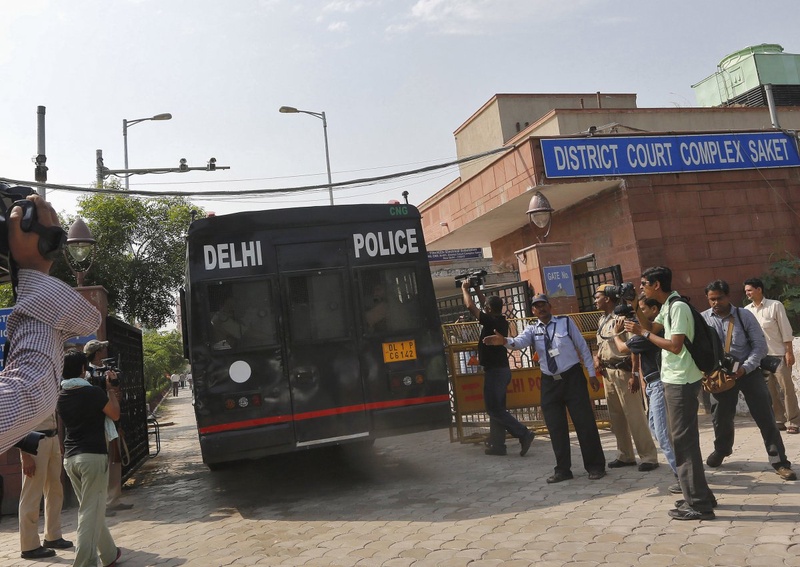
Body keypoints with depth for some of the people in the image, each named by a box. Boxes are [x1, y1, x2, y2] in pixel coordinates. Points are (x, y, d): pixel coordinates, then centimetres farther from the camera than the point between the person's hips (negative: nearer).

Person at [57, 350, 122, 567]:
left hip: (70, 458, 7)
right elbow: (115, 415, 0)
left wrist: (109, 395, 24)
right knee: (91, 512, -4)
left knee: (91, 509, 17)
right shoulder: (93, 392, -13)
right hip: (93, 457, -7)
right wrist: (110, 389, 8)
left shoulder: (61, 396, 8)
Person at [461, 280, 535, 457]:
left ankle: (524, 433, -11)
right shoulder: (502, 321, 7)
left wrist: (465, 289, 2)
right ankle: (497, 444, 13)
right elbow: (489, 305, 24)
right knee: (496, 407, 11)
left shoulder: (491, 321, -17)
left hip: (494, 371, -9)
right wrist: (477, 290, 26)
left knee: (494, 408, -6)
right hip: (501, 369, 9)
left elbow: (470, 306, -13)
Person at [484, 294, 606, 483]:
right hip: (549, 382, 3)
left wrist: (592, 374, -1)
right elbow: (520, 342, -19)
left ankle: (595, 466, 15)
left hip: (573, 377, -3)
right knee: (556, 427, 7)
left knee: (585, 422, 1)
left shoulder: (565, 322, -2)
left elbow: (583, 347, 1)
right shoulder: (532, 330, 2)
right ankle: (563, 469, 19)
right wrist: (505, 341, -41)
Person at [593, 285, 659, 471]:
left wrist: (634, 375, -21)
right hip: (608, 372, 9)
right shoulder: (602, 320, 14)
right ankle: (625, 456, 22)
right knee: (616, 416, 12)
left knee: (634, 415, -5)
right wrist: (597, 358, 5)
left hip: (623, 371, -9)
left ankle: (649, 457, 5)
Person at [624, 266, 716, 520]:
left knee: (683, 440, -5)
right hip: (675, 380, 10)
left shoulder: (678, 307, -18)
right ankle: (698, 494, 26)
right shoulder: (667, 307, 12)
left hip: (681, 381, -10)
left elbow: (675, 346, -24)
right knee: (683, 438, 16)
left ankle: (698, 503, 2)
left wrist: (643, 333, -18)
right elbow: (653, 328, 22)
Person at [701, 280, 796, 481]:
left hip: (748, 371, -1)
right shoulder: (703, 319, -5)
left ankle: (779, 462, 7)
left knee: (765, 417, -3)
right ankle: (722, 449, 41)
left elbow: (760, 345, -6)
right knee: (721, 417, 13)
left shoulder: (744, 315, -6)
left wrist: (744, 368, -18)